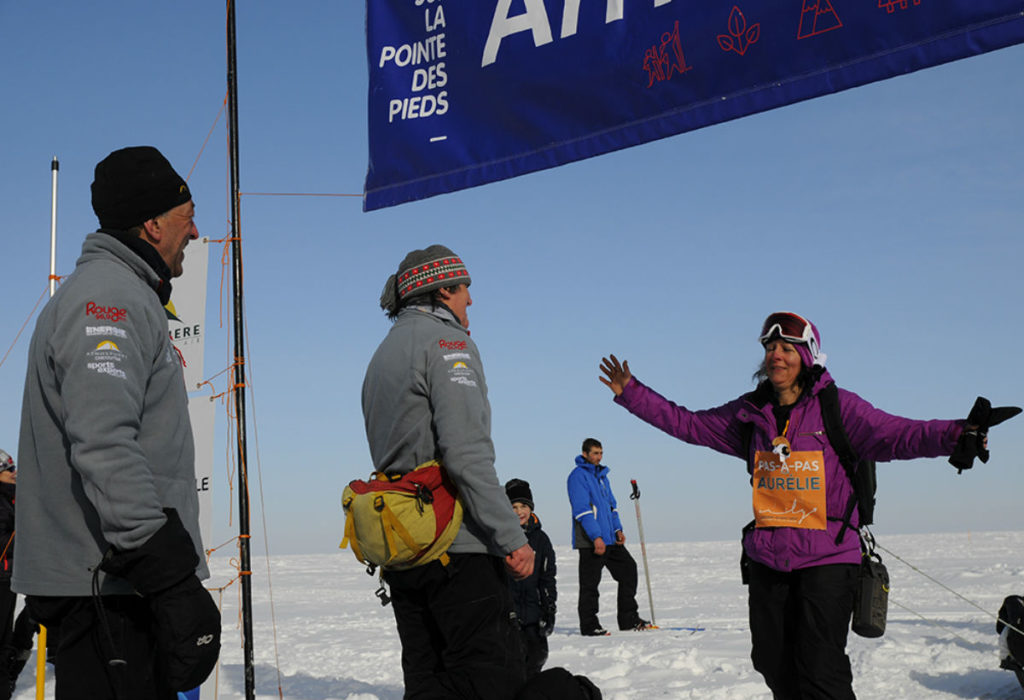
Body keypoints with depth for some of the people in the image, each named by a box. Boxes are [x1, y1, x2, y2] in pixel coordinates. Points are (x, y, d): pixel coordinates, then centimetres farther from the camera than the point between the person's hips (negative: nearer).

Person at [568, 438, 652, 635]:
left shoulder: (602, 475, 18)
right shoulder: (578, 476, -9)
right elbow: (582, 510, -16)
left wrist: (618, 529, 9)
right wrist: (596, 537, -21)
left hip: (610, 539, 9)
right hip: (589, 541, -8)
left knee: (628, 568, 7)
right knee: (590, 583, -3)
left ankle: (629, 619, 15)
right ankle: (589, 626, 5)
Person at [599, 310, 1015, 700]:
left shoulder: (837, 407, -5)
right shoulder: (750, 414, 8)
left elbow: (895, 435, -17)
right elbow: (687, 424, 15)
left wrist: (954, 435, -35)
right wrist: (630, 393, 12)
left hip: (827, 558, -5)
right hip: (768, 558, 5)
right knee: (775, 664, 12)